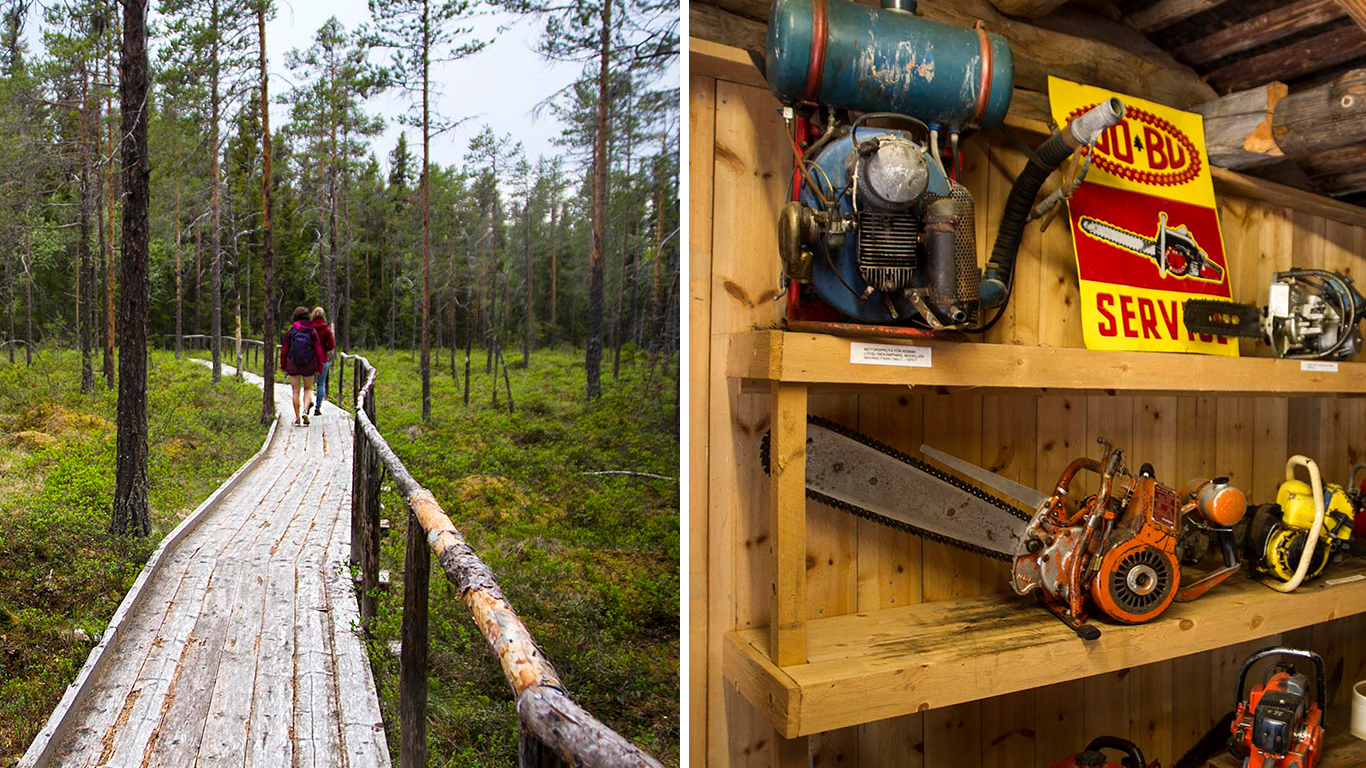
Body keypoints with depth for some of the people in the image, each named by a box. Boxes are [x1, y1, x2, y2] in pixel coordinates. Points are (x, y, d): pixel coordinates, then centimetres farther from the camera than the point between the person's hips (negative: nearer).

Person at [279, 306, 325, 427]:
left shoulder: (290, 330, -2)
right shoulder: (312, 330, -3)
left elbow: (284, 348, -1)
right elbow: (318, 349, -4)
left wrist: (283, 365, 7)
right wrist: (319, 366, 2)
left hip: (293, 363, 0)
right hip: (309, 364, 0)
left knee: (296, 391, 8)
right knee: (308, 389, 16)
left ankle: (297, 418, 9)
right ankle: (305, 410, -7)